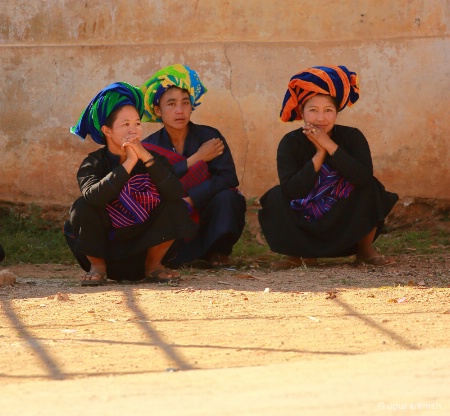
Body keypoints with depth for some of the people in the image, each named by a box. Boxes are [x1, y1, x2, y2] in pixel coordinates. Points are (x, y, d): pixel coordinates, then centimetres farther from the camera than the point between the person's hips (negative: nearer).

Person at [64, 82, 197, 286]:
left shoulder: (153, 158, -5)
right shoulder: (93, 164, -10)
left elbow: (176, 193, -24)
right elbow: (93, 196, -34)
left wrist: (147, 158, -28)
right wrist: (128, 164, -34)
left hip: (144, 244, 2)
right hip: (105, 246, -1)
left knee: (176, 207, -20)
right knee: (82, 207, -27)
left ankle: (153, 265, -2)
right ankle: (97, 267, -5)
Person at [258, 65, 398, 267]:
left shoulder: (352, 137, -11)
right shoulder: (290, 143, -12)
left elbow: (364, 176, -31)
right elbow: (291, 190, -26)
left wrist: (330, 145, -30)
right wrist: (319, 154, -28)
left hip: (347, 224, 0)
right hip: (305, 231, 0)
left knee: (370, 188, -24)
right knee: (276, 197, -24)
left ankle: (365, 249, -1)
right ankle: (301, 255, -1)